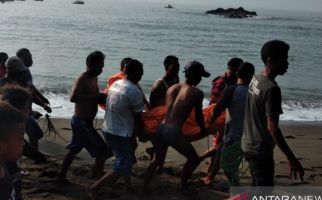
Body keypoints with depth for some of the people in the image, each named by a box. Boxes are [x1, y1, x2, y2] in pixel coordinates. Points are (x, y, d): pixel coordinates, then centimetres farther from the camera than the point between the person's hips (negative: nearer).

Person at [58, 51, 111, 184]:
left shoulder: (94, 79, 9)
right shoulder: (82, 79, -19)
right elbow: (73, 98, -35)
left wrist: (103, 98, -1)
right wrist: (96, 96, -32)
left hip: (82, 121, 10)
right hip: (82, 122, -10)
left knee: (74, 149, 20)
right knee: (102, 151, -7)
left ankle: (61, 177, 32)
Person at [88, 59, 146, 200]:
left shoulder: (115, 84, 5)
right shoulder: (134, 91, -18)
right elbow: (137, 118, -10)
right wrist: (142, 134, 8)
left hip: (108, 129, 9)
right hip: (120, 134, -9)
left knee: (126, 158, 24)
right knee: (122, 167, 1)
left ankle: (128, 186, 36)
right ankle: (95, 188, 1)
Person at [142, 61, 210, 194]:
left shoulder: (172, 88, 13)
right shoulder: (197, 93, -5)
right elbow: (198, 117, 3)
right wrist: (203, 130, 21)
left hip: (161, 128, 7)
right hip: (173, 132, -7)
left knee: (157, 160, 26)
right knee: (194, 159, 17)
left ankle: (144, 189, 27)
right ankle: (183, 186, 26)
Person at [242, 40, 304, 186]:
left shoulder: (255, 79, 4)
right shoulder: (271, 89, -24)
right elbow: (272, 127, -28)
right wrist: (291, 159, -26)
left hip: (249, 144, 9)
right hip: (261, 149, -9)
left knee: (257, 185, 22)